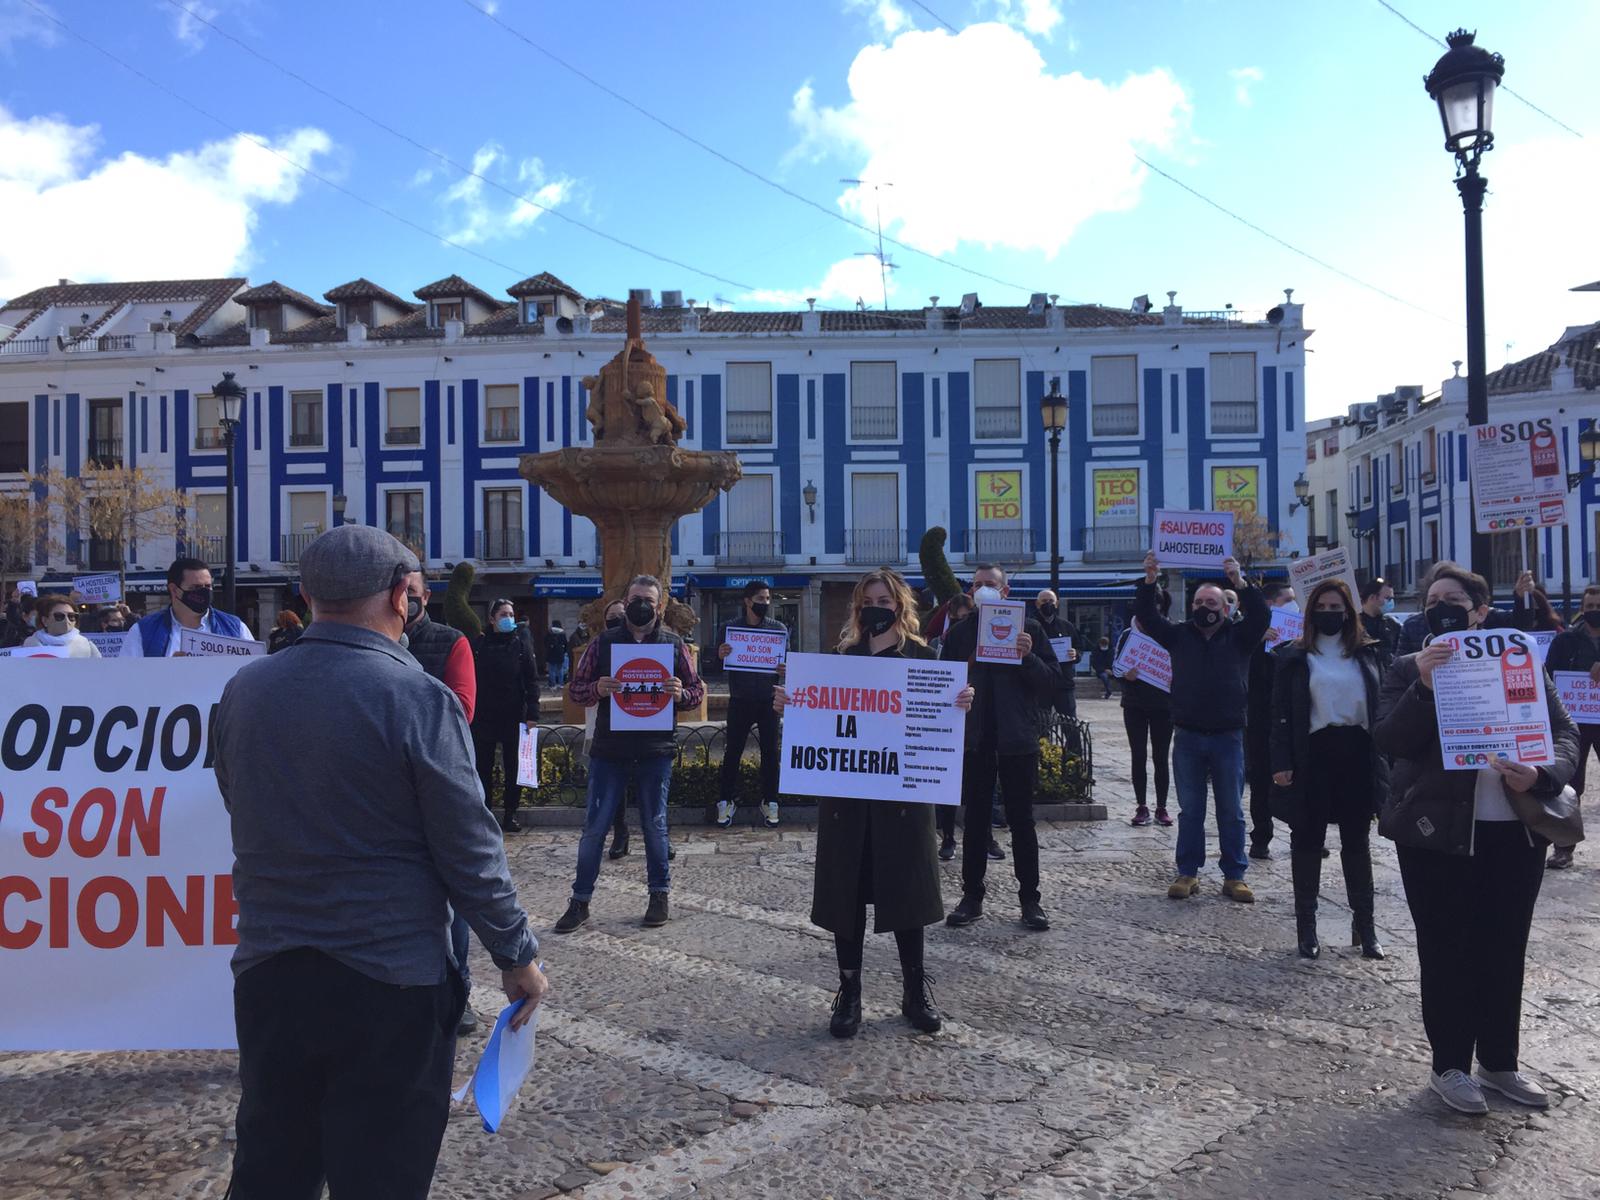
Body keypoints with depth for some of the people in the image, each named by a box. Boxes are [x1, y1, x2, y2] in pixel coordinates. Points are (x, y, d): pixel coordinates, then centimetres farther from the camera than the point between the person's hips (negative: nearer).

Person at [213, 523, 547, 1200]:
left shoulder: (242, 691, 1)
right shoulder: (417, 698, -16)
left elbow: (250, 820, 13)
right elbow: (470, 850, -13)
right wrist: (515, 956, -3)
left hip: (268, 970, 5)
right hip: (390, 979, -5)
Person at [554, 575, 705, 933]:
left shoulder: (673, 644, 4)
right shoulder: (603, 642, 3)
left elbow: (697, 691, 8)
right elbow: (575, 689, 5)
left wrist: (680, 695, -15)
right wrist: (597, 689, -17)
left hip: (655, 751, 0)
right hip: (609, 750, 0)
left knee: (655, 825, 10)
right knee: (594, 826, 4)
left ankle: (659, 895, 26)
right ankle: (580, 901, 16)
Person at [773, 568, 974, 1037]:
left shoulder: (921, 657, 3)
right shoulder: (842, 657, 8)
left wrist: (961, 703, -20)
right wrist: (787, 705, -11)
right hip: (846, 788, 2)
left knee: (904, 887, 5)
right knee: (846, 890, 3)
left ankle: (915, 991, 20)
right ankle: (849, 993, 14)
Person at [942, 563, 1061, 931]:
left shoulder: (1027, 628, 1)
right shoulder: (959, 632, 7)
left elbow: (1052, 682, -3)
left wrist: (1028, 656, -18)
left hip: (1017, 739, -2)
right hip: (974, 739, 2)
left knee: (1021, 820, 5)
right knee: (974, 820, 8)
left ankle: (1030, 898, 15)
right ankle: (972, 896, 17)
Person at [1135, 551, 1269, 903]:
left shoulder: (1238, 636, 4)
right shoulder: (1180, 636, 8)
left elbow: (1259, 616, -13)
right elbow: (1146, 616, -1)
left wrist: (1239, 582, -26)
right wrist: (1149, 581, -16)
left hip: (1228, 737, -1)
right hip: (1187, 737, 1)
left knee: (1231, 811, 5)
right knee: (1190, 809, 7)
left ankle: (1234, 877, 13)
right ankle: (1187, 873, 14)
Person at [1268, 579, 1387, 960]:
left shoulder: (1368, 653, 8)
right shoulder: (1294, 656, 2)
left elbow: (1382, 705, 7)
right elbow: (1281, 712, -2)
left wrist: (1381, 761, 0)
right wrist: (1281, 763, -10)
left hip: (1357, 753, 2)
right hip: (1313, 756, -2)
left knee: (1356, 842, 10)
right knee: (1307, 840, 6)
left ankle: (1364, 924, 20)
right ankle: (1306, 925, 15)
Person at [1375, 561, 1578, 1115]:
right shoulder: (1408, 669, 2)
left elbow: (1565, 733, 3)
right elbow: (1390, 743, -9)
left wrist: (1541, 775, -17)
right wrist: (1424, 686, -22)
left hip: (1515, 831, 3)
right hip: (1437, 832, -2)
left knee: (1504, 951, 13)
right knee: (1445, 951, 5)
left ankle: (1499, 1063, 28)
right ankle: (1449, 1066, 18)